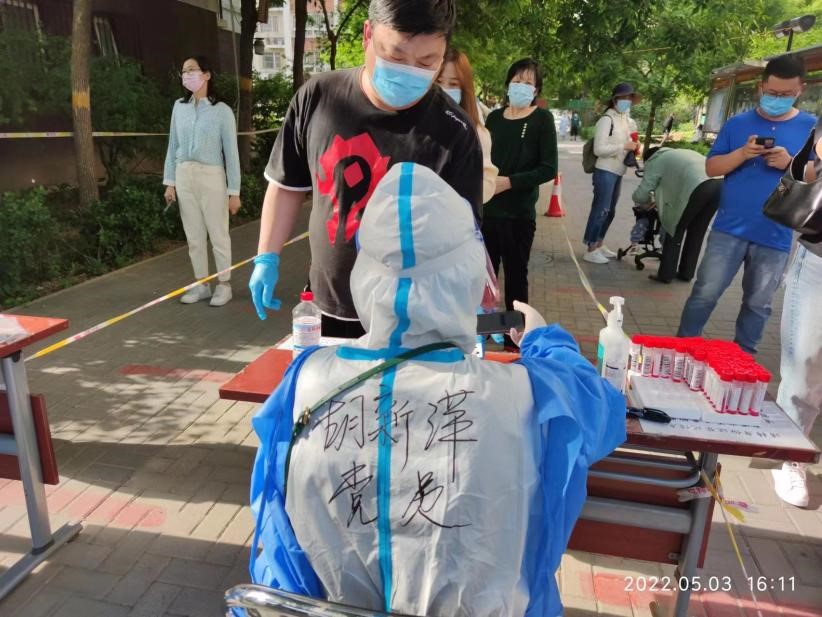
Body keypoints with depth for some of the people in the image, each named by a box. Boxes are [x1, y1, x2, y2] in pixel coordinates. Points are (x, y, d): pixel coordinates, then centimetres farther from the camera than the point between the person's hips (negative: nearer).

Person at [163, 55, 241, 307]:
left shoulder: (222, 111, -5)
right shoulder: (179, 107, 7)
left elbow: (231, 152, -5)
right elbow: (173, 146, 10)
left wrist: (234, 191, -7)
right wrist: (169, 182, 6)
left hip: (211, 177, -4)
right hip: (184, 176, 5)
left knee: (218, 235, 3)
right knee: (194, 236, 10)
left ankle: (224, 284, 16)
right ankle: (201, 284, 22)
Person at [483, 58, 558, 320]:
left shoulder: (542, 119, -3)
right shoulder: (494, 117, 9)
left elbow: (549, 169, -10)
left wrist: (509, 182, -19)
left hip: (519, 213, -3)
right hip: (487, 209, 4)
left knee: (516, 275, 8)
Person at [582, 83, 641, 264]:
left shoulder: (628, 121, 14)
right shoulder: (607, 120, -12)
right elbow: (599, 149, -19)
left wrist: (634, 147, 5)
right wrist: (624, 146, -18)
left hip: (618, 173, 9)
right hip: (605, 172, -9)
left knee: (609, 211, 15)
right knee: (600, 210, -8)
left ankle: (599, 245, 26)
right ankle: (591, 250, -3)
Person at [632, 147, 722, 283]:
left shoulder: (655, 161, 17)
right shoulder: (679, 154, 39)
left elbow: (641, 194, 12)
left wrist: (647, 203, 34)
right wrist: (661, 201, 44)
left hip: (698, 187, -7)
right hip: (719, 185, 7)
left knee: (675, 230, 8)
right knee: (696, 233, 18)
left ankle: (665, 274, 10)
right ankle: (686, 273, 26)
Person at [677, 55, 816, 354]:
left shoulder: (812, 128, 2)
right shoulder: (738, 123, 3)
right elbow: (711, 168, 1)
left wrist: (790, 164, -16)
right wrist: (742, 154, -16)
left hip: (776, 237, 1)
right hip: (729, 229, 0)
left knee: (758, 304, 11)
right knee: (705, 293, 0)